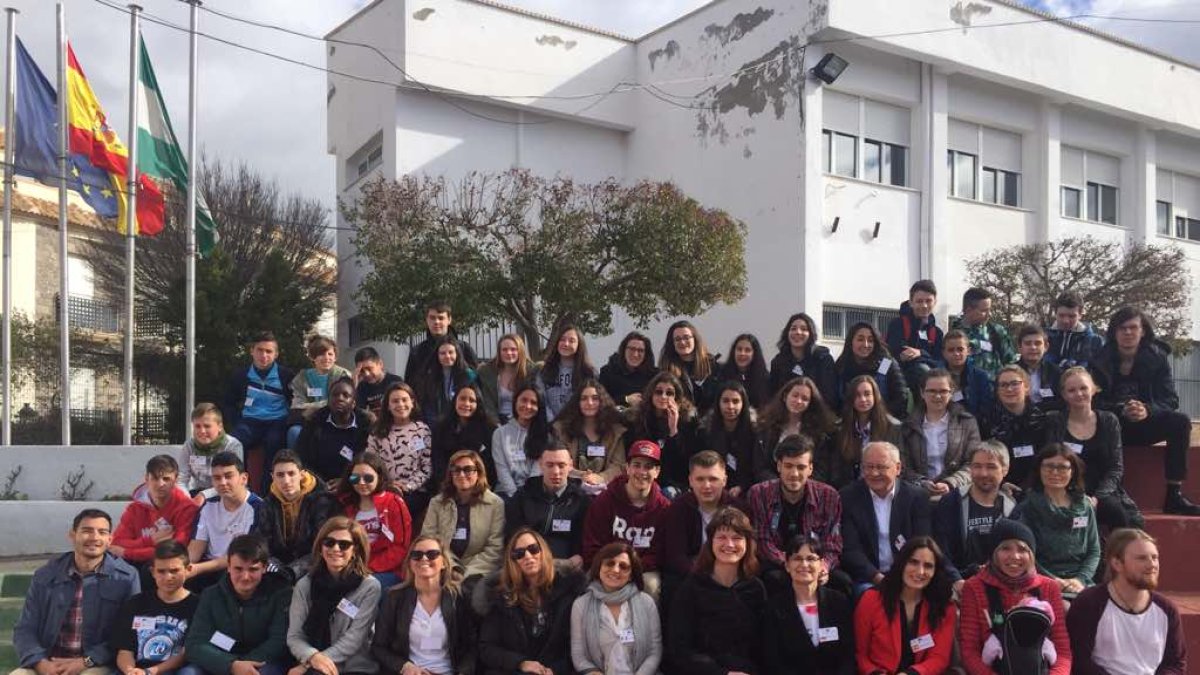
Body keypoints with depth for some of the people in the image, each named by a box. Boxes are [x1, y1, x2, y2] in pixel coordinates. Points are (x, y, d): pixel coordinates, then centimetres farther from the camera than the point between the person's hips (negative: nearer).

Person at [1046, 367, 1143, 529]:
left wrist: (1097, 498, -13)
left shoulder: (1109, 421, 11)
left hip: (1103, 493, 2)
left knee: (1135, 522, -27)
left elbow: (1116, 468, 4)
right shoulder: (1054, 423, 7)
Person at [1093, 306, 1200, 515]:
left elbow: (1170, 400, -7)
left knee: (1180, 421, -25)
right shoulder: (1102, 359, -5)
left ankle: (1174, 496, -25)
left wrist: (1147, 410, -29)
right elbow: (1095, 401, -9)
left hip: (1145, 424, 2)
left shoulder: (1157, 357, -1)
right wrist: (1122, 410, -28)